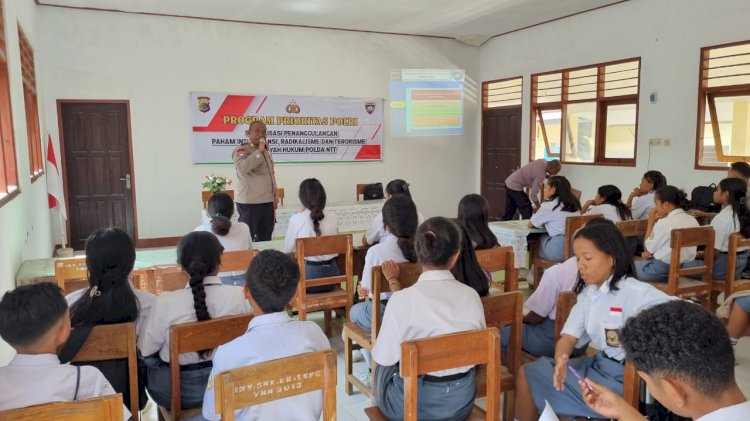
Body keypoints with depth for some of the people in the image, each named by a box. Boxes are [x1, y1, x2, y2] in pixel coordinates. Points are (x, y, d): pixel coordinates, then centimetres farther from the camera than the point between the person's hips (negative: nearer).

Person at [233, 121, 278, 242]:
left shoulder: (266, 151, 17)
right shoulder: (241, 150, -7)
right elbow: (243, 167, -28)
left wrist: (275, 198, 22)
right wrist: (259, 151, -21)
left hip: (268, 202, 7)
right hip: (250, 203, -7)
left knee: (265, 239, 11)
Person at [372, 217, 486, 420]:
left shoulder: (401, 300, -21)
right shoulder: (471, 296, -10)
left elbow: (384, 358, -11)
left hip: (414, 404, -3)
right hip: (462, 399, 4)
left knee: (385, 367, 27)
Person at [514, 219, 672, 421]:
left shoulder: (635, 292, -17)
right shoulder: (587, 293, 7)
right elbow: (569, 336, 1)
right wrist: (561, 360, -20)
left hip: (624, 378, -7)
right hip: (598, 364, 8)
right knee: (527, 374, 4)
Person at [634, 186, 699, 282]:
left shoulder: (664, 223, -20)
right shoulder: (693, 220, 1)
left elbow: (647, 248, -8)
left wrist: (651, 221, -5)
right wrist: (653, 253, 12)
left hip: (663, 269, -8)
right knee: (639, 263, 26)